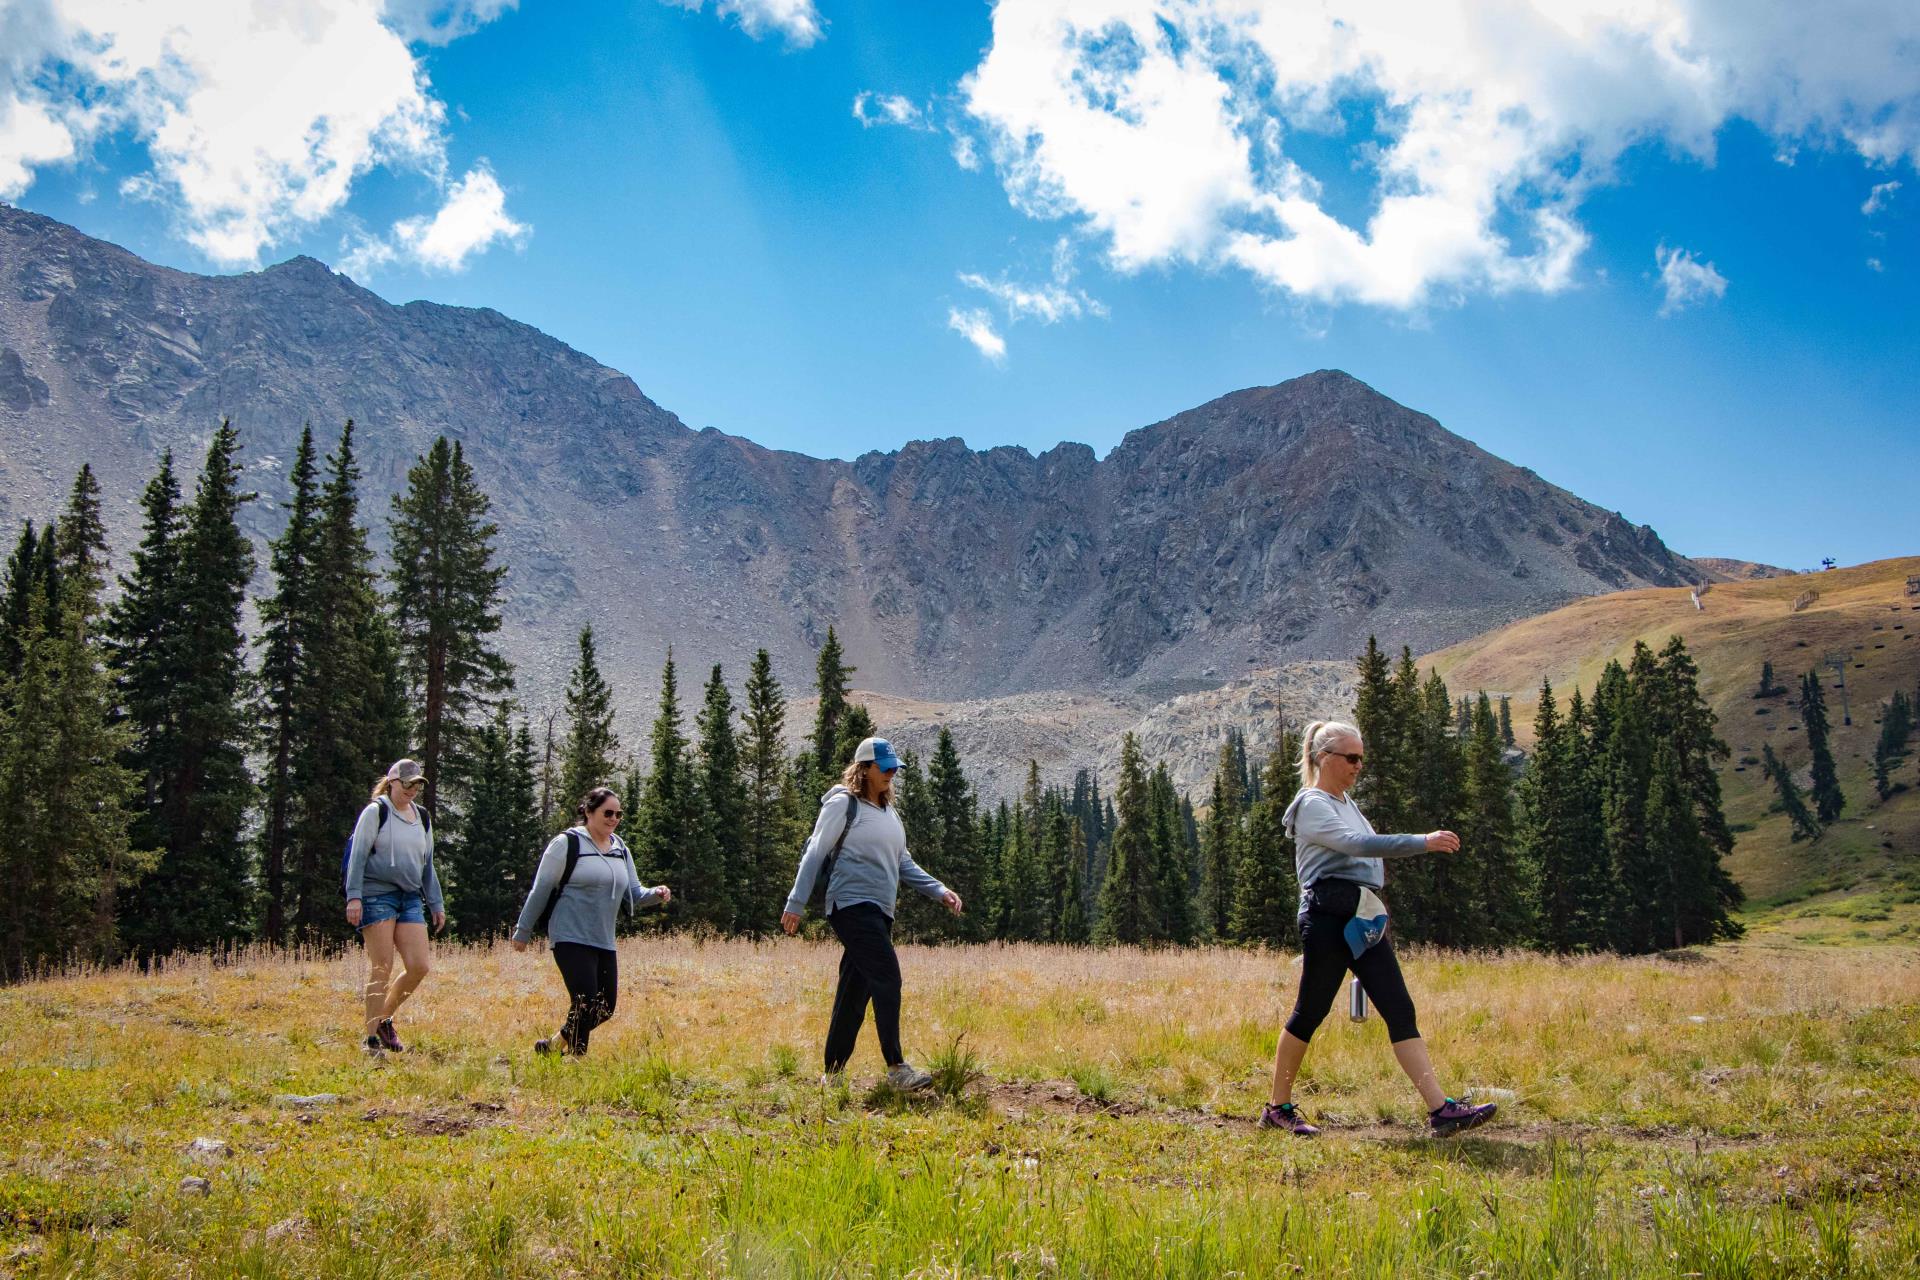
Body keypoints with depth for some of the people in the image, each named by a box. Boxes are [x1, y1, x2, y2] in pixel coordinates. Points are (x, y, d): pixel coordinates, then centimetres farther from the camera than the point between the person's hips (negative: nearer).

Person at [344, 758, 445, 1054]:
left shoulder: (422, 817, 16)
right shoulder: (375, 811, -1)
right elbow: (358, 855, -6)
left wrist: (436, 904, 20)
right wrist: (353, 896, -15)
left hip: (410, 898, 6)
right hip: (377, 895, -6)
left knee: (420, 966, -3)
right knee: (382, 969, -6)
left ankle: (385, 1019, 17)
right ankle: (372, 1038, 3)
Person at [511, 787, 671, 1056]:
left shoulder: (621, 850, 12)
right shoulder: (567, 843, -8)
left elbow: (634, 893, 14)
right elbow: (541, 890, -5)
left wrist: (656, 893, -8)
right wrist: (523, 932, -2)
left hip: (604, 943, 7)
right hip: (571, 939, -7)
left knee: (605, 1008, 9)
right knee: (586, 1003, -13)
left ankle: (554, 1045, 29)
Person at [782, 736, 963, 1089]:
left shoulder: (889, 811, 20)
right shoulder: (843, 804, -4)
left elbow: (902, 862, 24)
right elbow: (814, 854, -5)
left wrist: (939, 891, 14)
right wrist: (795, 904, -8)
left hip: (880, 913, 8)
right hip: (852, 905, -8)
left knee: (855, 992, 8)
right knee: (887, 977, -17)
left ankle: (832, 1074, 15)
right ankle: (896, 1068, -17)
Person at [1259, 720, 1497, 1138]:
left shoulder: (1346, 802, 20)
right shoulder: (1312, 805, -9)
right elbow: (1357, 844, -23)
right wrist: (1424, 842, -26)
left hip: (1363, 921, 9)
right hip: (1328, 918, -8)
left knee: (1400, 1011, -1)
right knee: (1309, 1013, 0)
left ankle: (1442, 1110, -7)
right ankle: (1277, 1108, 14)